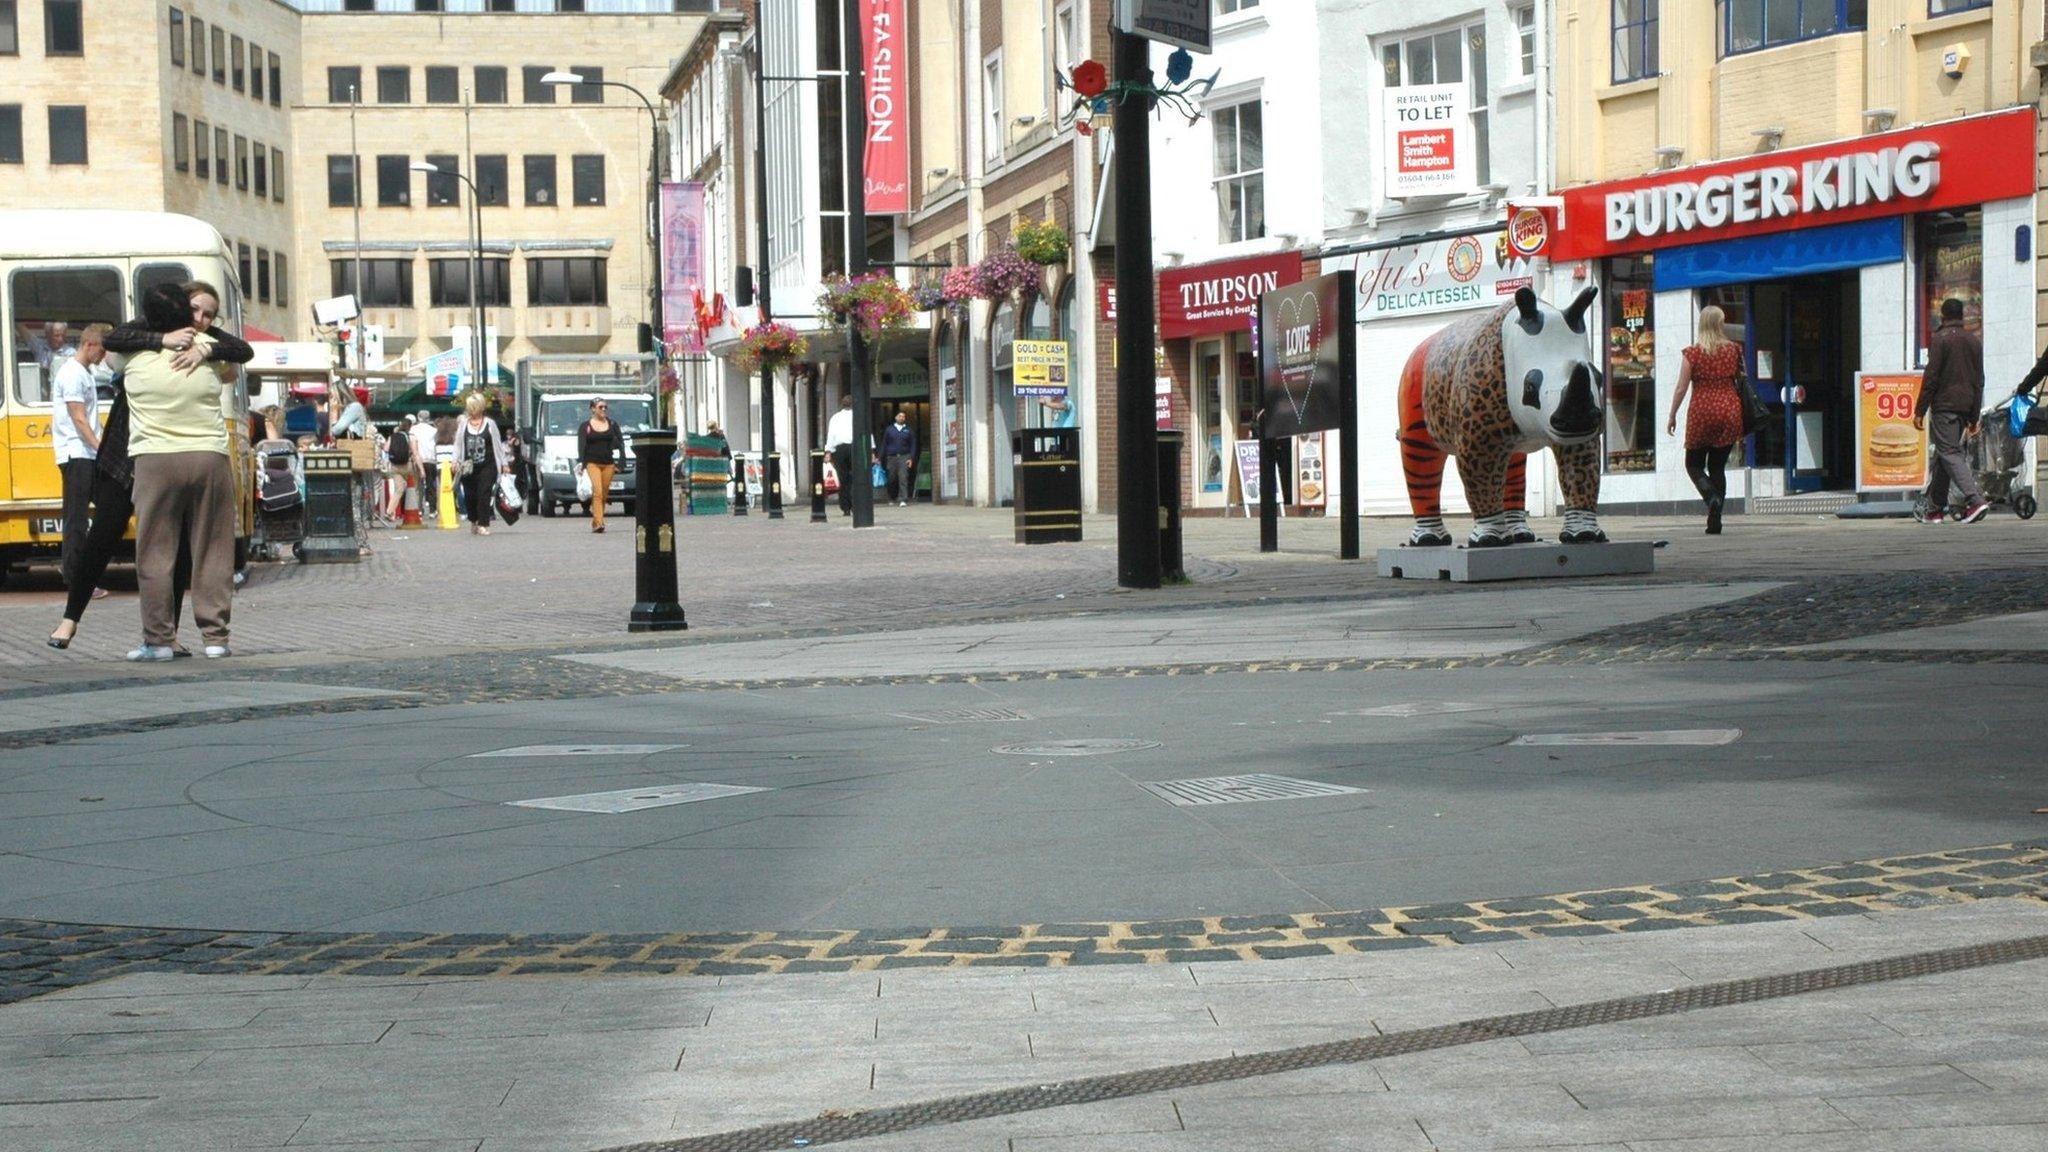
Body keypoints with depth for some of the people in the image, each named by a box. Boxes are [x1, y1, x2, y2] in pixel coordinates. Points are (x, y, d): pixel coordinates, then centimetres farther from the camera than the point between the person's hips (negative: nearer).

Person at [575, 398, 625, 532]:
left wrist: (622, 460, -2)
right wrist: (580, 462, -19)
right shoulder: (586, 426, 3)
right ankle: (598, 522, -25)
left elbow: (620, 442, 10)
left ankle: (596, 522, 18)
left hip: (608, 463, 4)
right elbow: (581, 445, -5)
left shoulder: (612, 424, 12)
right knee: (597, 492, -17)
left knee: (604, 494, 4)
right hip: (592, 462, -4)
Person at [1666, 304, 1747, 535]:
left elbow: (1682, 388, -5)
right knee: (1718, 466, 10)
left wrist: (1672, 416, 4)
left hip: (1701, 413, -3)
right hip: (1730, 411, 3)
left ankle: (1712, 496, -19)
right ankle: (1714, 522, 4)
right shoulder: (1734, 350, 2)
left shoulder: (1692, 354, -6)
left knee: (1694, 464, 10)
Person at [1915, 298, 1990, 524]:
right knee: (1943, 454, 13)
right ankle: (1936, 508, 15)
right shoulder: (1975, 341, 15)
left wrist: (1920, 410, -7)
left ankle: (1975, 499, -26)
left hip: (1945, 404, -7)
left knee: (1949, 453, -10)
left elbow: (1931, 376, -10)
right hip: (1966, 405, 7)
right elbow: (1979, 380, 17)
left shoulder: (1940, 338, -6)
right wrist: (1974, 417, 20)